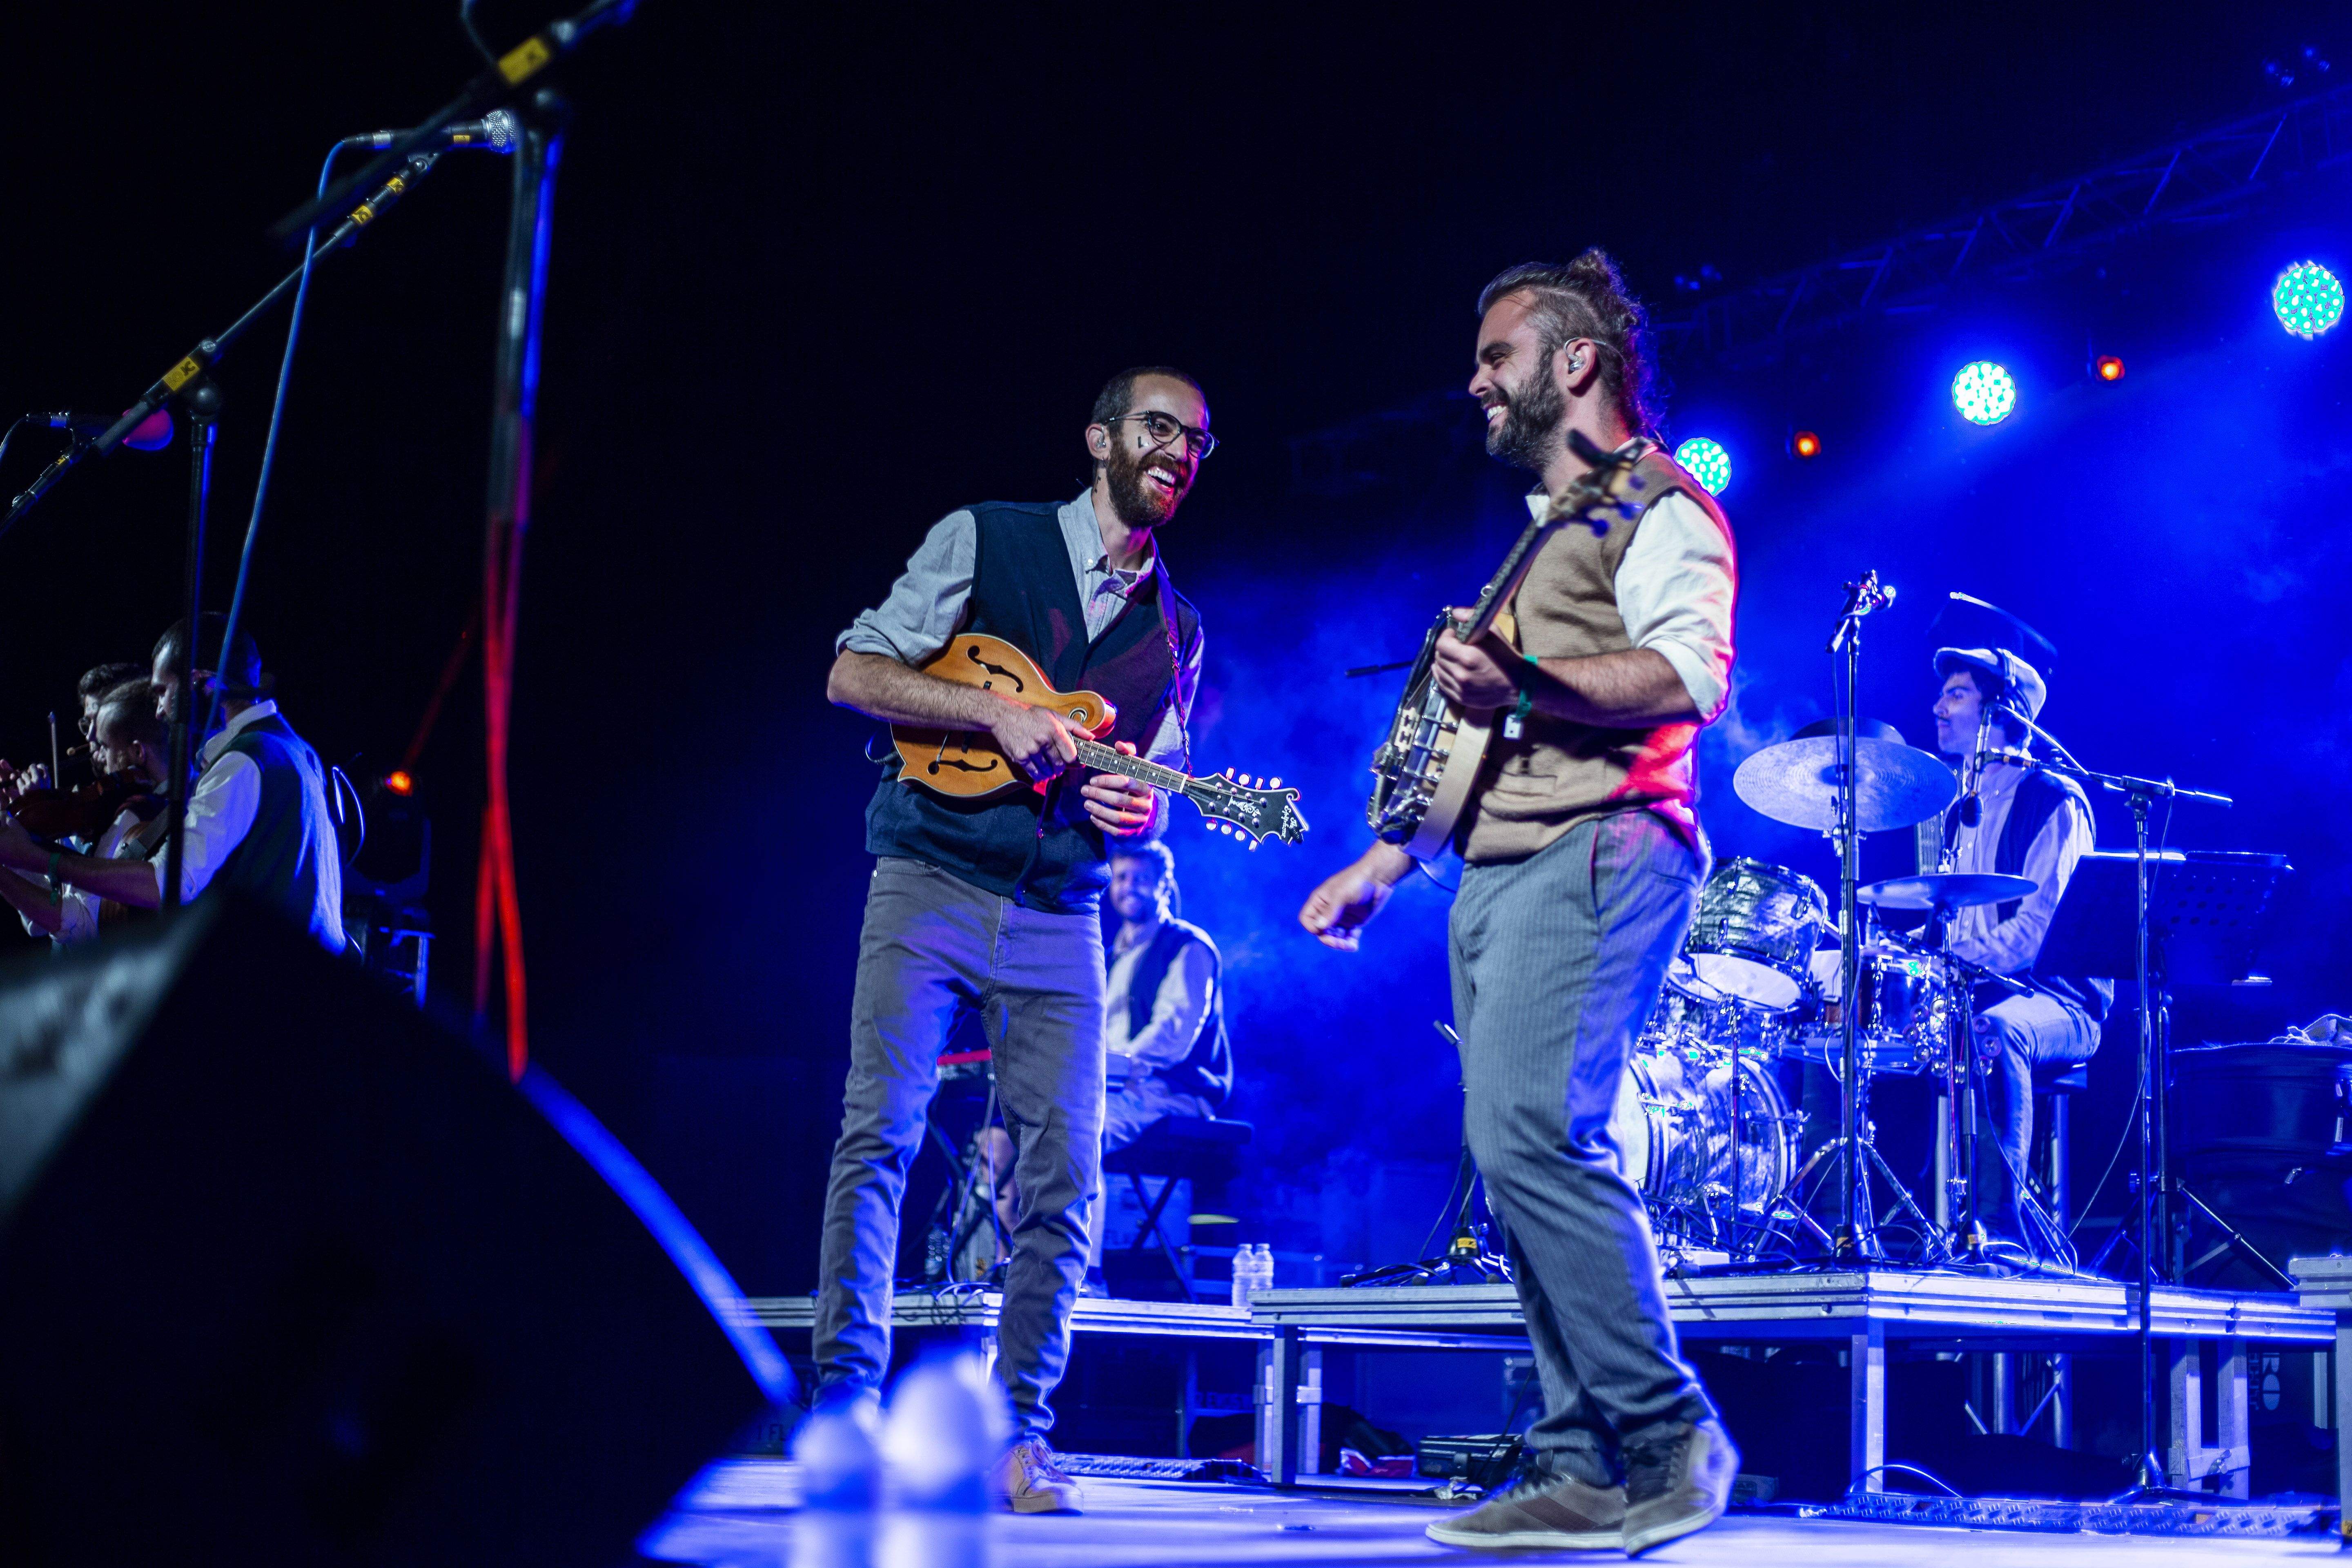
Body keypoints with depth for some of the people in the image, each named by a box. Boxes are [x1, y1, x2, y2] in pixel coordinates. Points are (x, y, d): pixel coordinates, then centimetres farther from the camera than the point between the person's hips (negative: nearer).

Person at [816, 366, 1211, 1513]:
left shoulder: (1177, 629, 16)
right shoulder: (986, 539, 4)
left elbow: (1155, 785, 18)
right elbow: (854, 673, -1)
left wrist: (1137, 809, -7)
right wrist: (1000, 714, -13)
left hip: (1057, 914, 4)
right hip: (931, 882, -3)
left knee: (1064, 1179, -4)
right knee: (878, 1134, -13)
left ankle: (1019, 1430, 3)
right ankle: (846, 1401, -10)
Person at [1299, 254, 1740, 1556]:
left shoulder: (1651, 501, 0)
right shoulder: (1541, 530, 29)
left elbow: (1694, 675, -17)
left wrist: (1523, 686, -26)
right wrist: (1383, 862, 27)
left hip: (1595, 852, -10)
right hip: (1496, 868, 10)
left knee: (1529, 1133, -22)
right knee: (1529, 1156, 2)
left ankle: (1670, 1437, -16)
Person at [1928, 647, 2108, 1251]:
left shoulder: (2054, 801, -6)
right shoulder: (1960, 812, 20)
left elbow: (2043, 924, -18)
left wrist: (1962, 958, -26)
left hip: (2055, 999, -8)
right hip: (1976, 994, 8)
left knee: (1994, 1032, -41)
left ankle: (2001, 1224, -44)